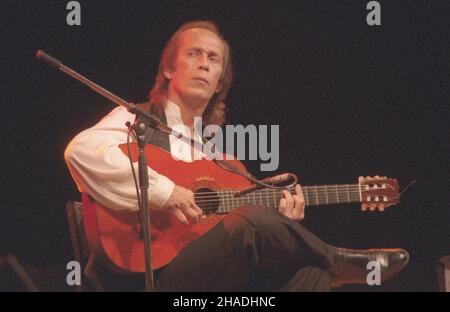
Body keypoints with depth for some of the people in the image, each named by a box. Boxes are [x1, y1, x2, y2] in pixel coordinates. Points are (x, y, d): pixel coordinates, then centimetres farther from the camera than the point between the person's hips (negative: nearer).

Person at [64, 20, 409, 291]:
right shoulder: (138, 121, 8)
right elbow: (81, 151, -16)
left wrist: (282, 223, 3)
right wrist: (162, 191, -18)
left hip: (221, 280, 6)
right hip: (157, 277, -6)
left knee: (308, 271, -23)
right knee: (255, 221, -31)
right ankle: (336, 263, -6)